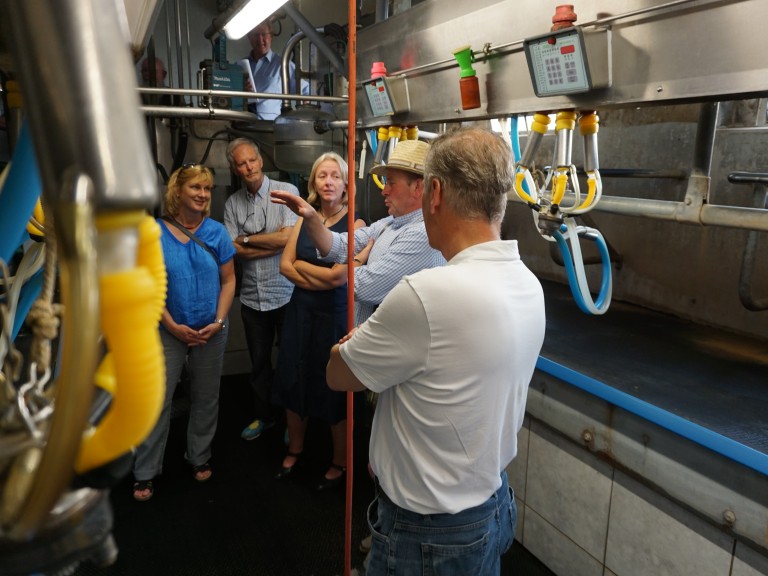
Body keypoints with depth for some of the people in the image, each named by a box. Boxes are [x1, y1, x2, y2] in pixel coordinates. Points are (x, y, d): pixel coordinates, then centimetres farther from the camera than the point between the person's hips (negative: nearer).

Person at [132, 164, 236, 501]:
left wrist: (218, 321, -8)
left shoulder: (216, 232, -1)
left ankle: (199, 458, 31)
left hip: (211, 331, 2)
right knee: (157, 400, 2)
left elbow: (228, 280, 2)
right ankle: (145, 473, 17)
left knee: (205, 398, 12)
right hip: (168, 331, -1)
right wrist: (173, 326, -11)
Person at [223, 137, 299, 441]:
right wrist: (275, 242, -13)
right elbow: (235, 250, -5)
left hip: (286, 293, -4)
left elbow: (289, 237, -19)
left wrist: (247, 239, -8)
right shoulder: (232, 203, 4)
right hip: (252, 296, 4)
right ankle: (264, 415, 37)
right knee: (259, 362, 18)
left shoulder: (287, 191, -8)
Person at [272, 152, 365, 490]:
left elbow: (339, 276, -18)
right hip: (300, 310, 5)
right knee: (294, 383, 14)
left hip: (336, 314, -5)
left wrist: (301, 264, -6)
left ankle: (340, 462, 27)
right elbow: (285, 265, 1)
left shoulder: (355, 224, -10)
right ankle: (294, 450, 37)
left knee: (334, 389, 7)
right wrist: (319, 279, -13)